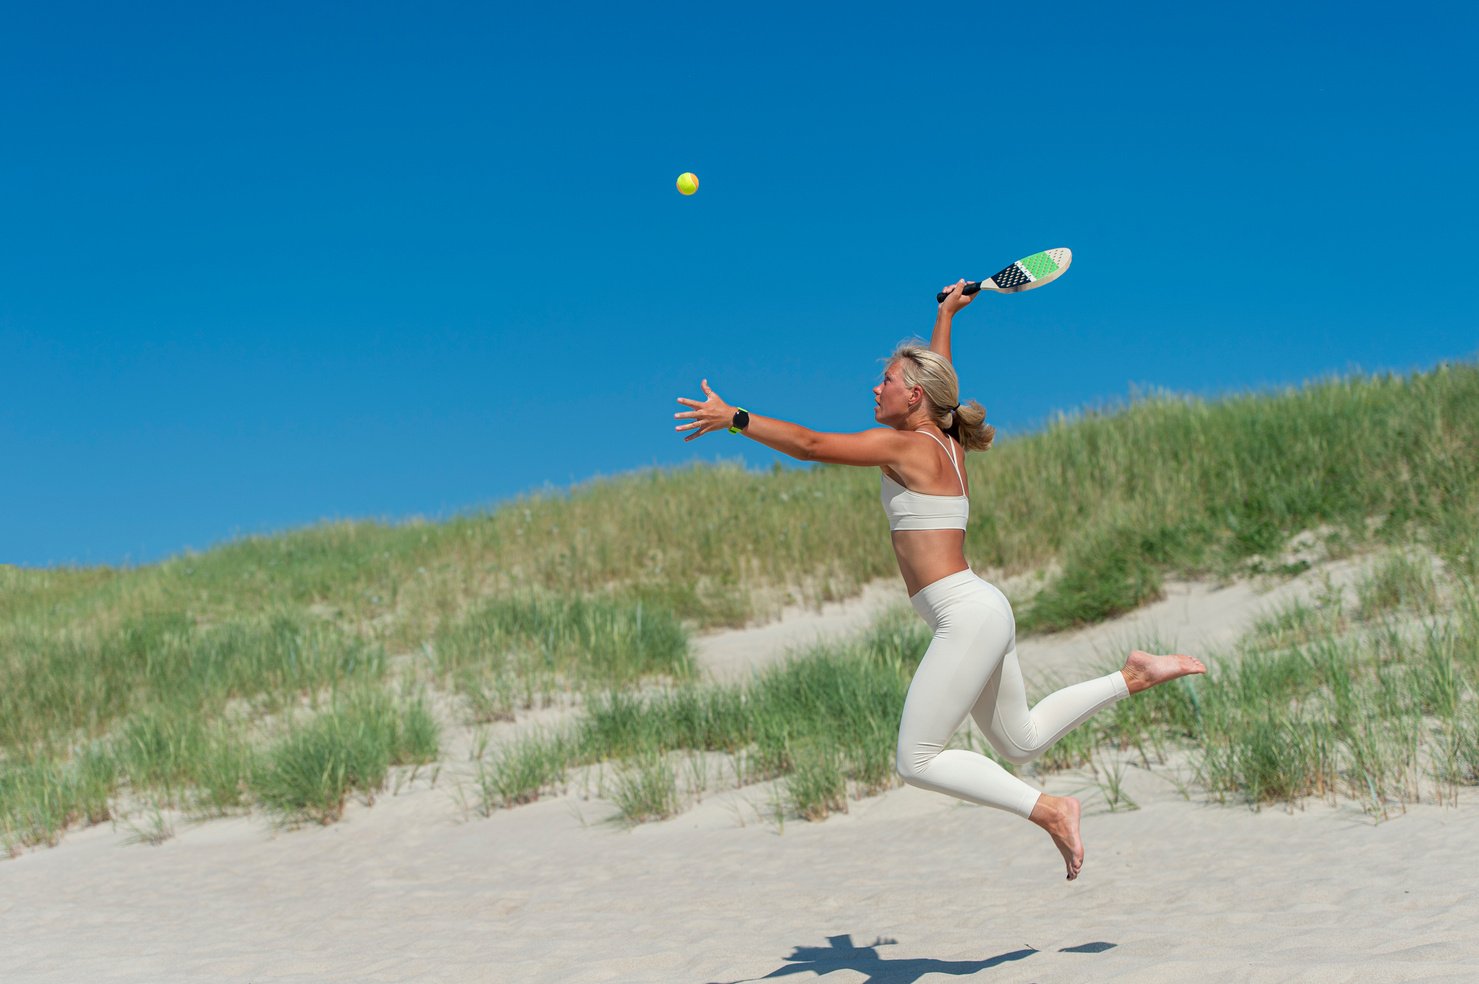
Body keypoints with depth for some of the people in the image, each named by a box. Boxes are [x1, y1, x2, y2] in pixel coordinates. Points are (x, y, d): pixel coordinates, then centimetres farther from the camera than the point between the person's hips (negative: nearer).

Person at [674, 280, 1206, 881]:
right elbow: (936, 377, 34)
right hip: (980, 614, 10)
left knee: (917, 760, -10)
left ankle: (1048, 810, -14)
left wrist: (733, 418, -10)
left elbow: (811, 446, -15)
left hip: (967, 615, -10)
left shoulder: (908, 446, -10)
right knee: (1022, 743, 20)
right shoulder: (943, 439, 13)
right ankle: (1134, 677, 15)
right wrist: (945, 316, 48)